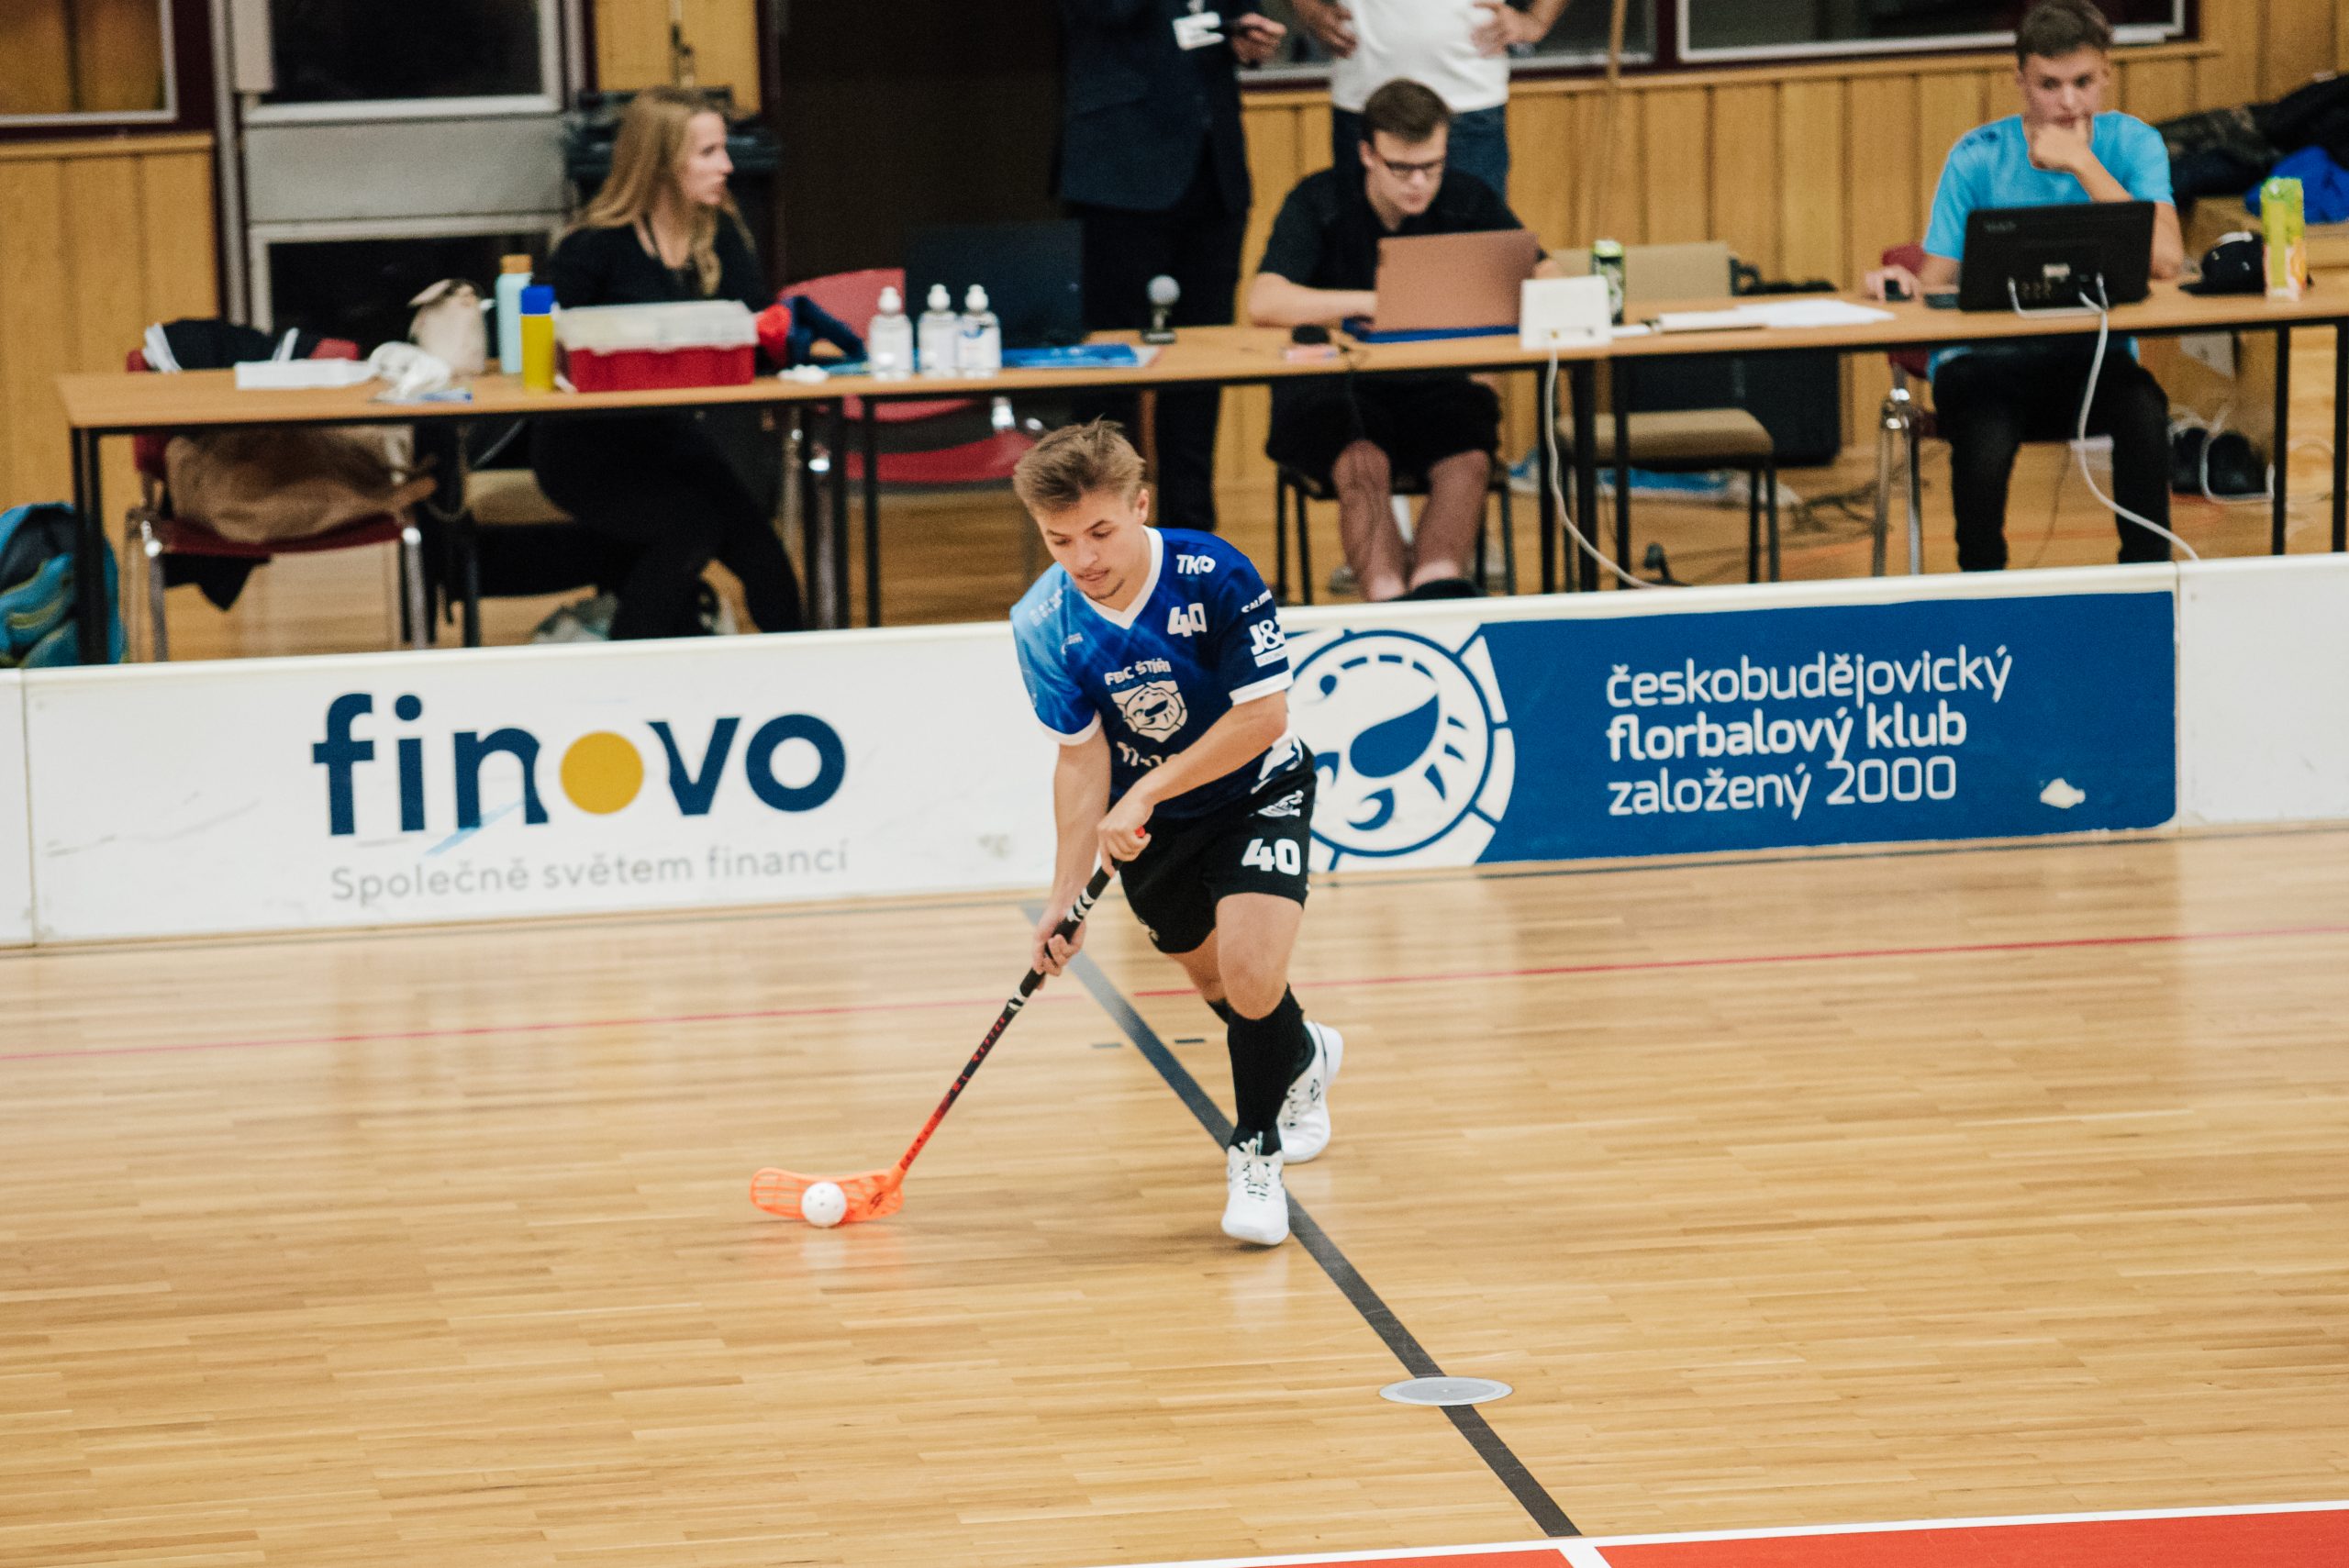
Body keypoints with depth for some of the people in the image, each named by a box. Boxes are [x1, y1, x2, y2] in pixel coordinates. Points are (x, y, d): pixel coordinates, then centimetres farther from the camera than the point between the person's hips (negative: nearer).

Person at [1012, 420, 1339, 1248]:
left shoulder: (1215, 576, -29)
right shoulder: (1044, 624, -19)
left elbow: (1263, 716, -26)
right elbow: (1082, 756, -12)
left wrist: (1147, 792, -28)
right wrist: (1067, 891, -17)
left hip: (1256, 793, -4)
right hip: (1150, 820, 4)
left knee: (1250, 976, -22)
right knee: (1213, 979, 19)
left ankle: (1257, 1149, 2)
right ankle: (1303, 1059, 54)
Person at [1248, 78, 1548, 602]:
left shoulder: (1470, 203, 6)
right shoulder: (1319, 202, -2)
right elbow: (1264, 303, -16)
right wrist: (1373, 302, -24)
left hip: (1436, 385, 2)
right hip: (1333, 386, -2)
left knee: (1469, 460, -31)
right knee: (1362, 463, -35)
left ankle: (1434, 584, -46)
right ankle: (1389, 602, -44)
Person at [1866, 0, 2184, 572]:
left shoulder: (2130, 143, 0)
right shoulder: (1978, 159, -1)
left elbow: (2166, 260, -15)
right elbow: (1936, 283, -1)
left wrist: (2083, 164, -17)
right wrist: (1903, 285, -26)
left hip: (2092, 354, 1)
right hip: (1984, 358, -1)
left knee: (2143, 410, -33)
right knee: (1984, 436, -35)